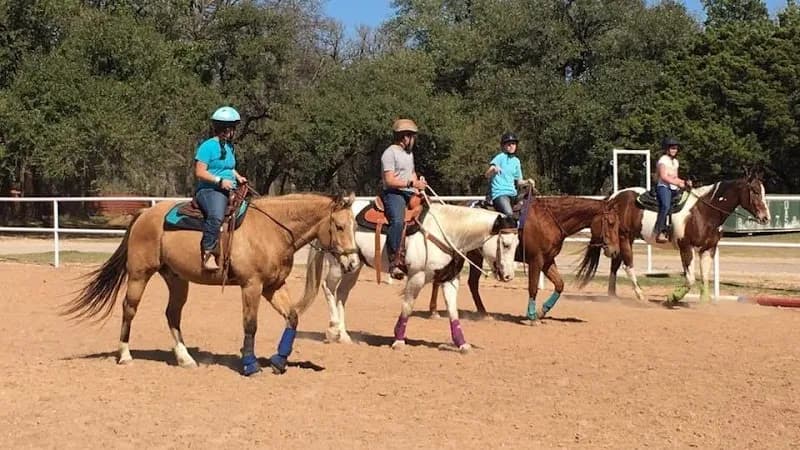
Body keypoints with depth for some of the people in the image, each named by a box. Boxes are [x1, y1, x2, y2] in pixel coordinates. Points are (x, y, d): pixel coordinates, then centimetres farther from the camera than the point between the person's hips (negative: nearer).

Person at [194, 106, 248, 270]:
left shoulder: (229, 147, 19)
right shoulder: (208, 146, -7)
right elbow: (199, 172, -12)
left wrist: (238, 177, 13)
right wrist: (220, 181, -20)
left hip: (229, 190, 9)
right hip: (209, 190, -9)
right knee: (216, 216, -36)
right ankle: (208, 254, -36)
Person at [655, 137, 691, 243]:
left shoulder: (675, 161, 23)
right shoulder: (663, 160, -3)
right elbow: (664, 176, -14)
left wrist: (684, 182, 10)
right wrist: (678, 184, -20)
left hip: (673, 188, 9)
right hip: (663, 187, -9)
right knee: (666, 206, -32)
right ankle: (659, 233, -40)